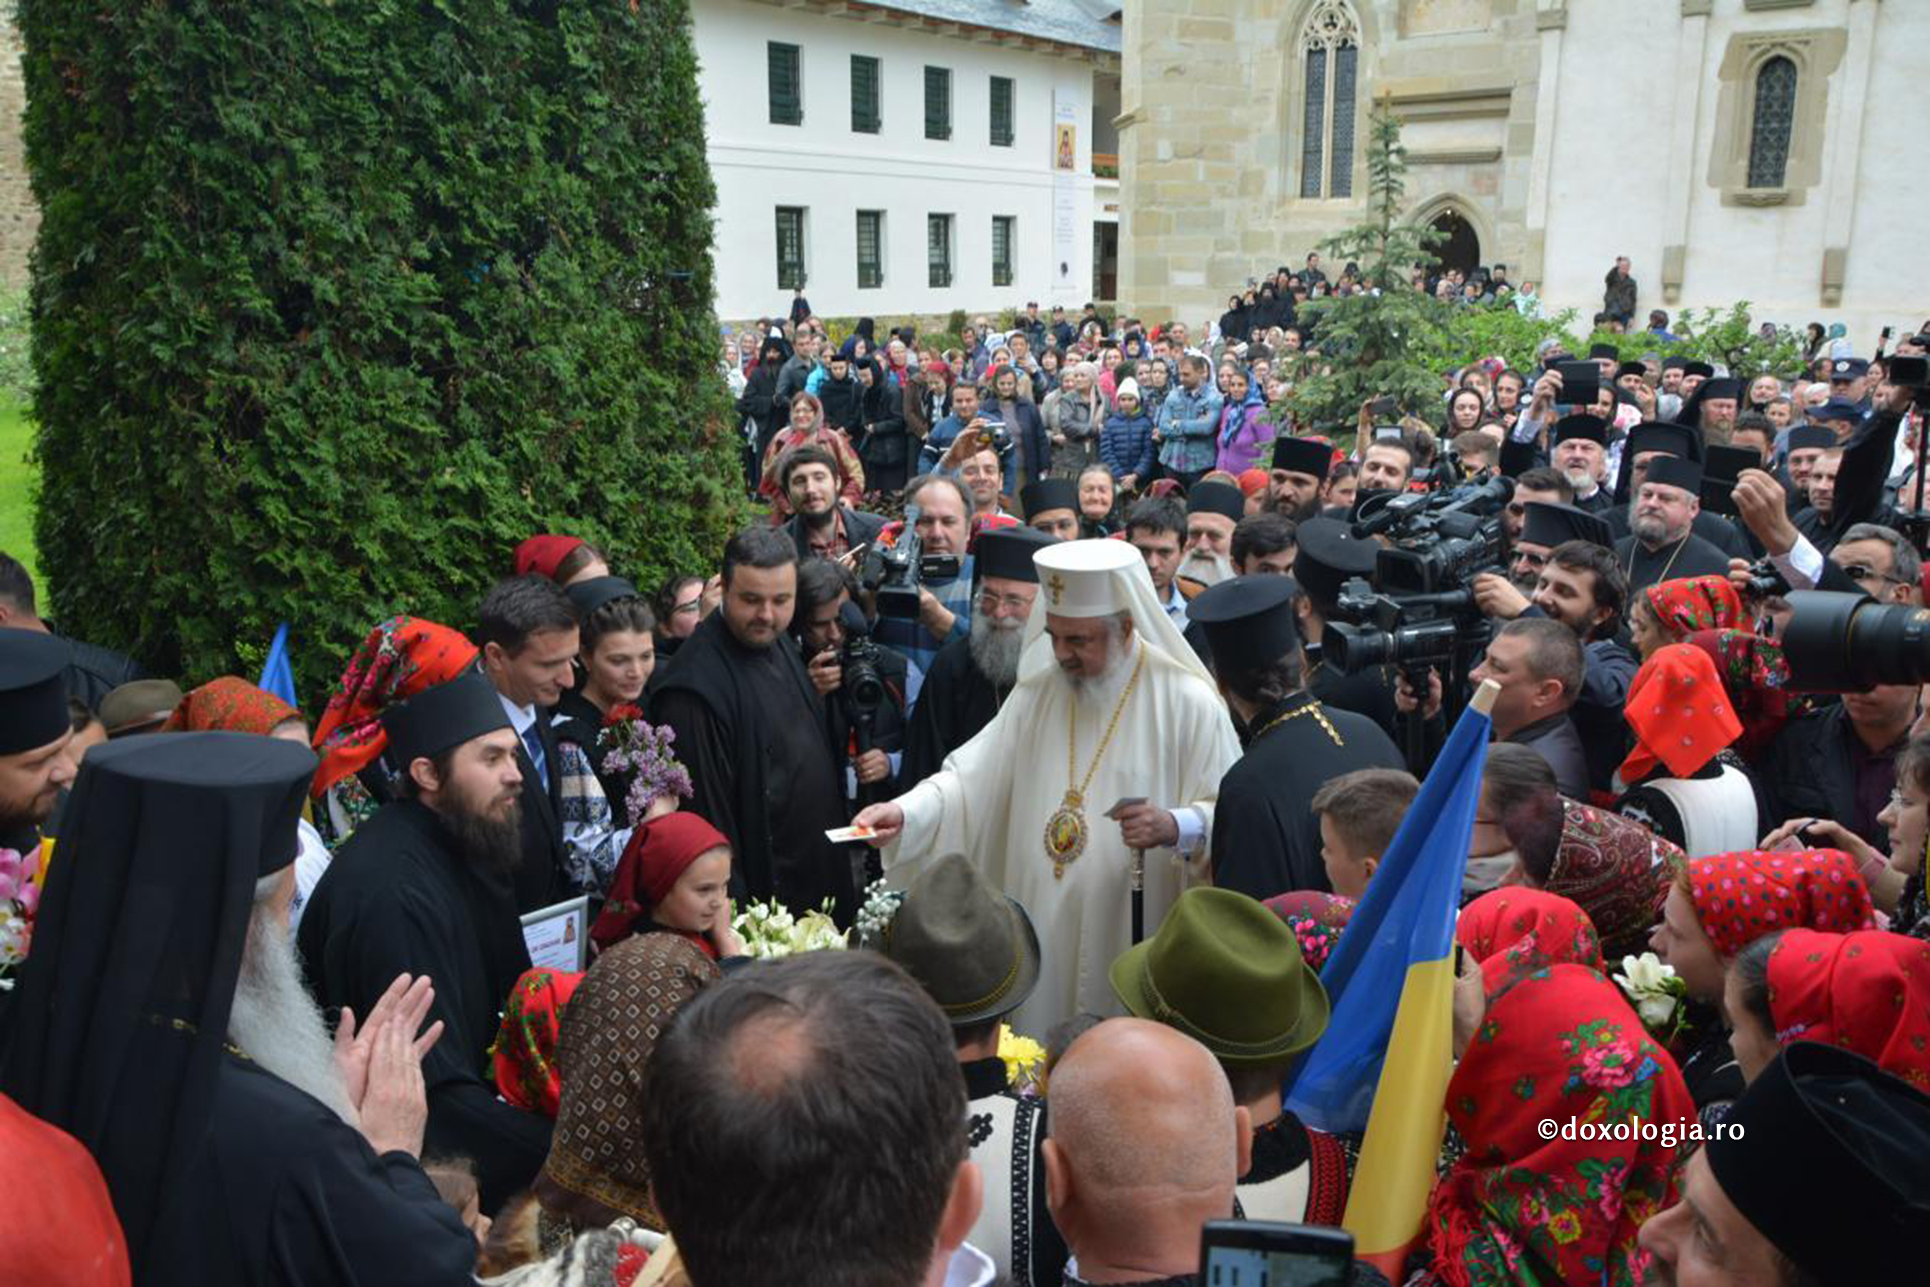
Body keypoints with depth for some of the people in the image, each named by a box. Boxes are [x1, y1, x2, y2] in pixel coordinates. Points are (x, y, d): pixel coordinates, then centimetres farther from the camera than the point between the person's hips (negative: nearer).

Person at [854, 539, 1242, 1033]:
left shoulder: (1187, 701, -7)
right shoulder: (1039, 690, 7)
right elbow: (972, 778, 3)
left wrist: (1174, 826, -26)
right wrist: (902, 812, -13)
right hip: (1039, 937, 4)